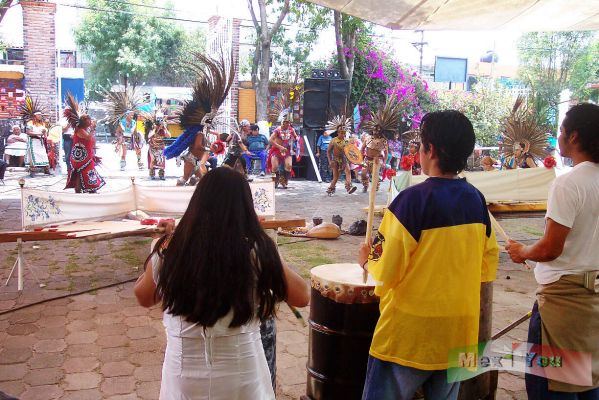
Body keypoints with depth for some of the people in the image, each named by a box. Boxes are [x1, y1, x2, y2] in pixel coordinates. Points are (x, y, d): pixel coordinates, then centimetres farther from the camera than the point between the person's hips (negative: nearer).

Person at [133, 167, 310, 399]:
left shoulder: (169, 251, -11)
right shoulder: (257, 252, -17)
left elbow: (144, 298, 7)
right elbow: (302, 297, -5)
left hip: (183, 379, 2)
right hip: (242, 378, -1)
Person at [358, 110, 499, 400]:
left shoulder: (413, 199, -18)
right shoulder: (476, 199, 0)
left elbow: (386, 275, -18)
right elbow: (487, 268, 8)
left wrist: (367, 261, 2)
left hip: (409, 335, -6)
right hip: (459, 333, 6)